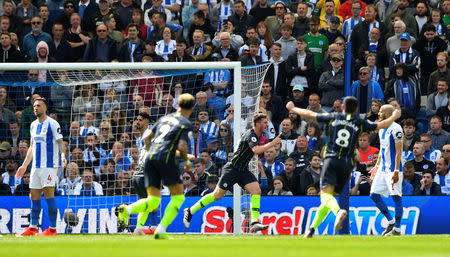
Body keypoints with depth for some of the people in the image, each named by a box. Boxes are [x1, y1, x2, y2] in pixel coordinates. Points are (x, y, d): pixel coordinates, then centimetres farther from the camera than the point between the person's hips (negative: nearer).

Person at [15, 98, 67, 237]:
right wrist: (24, 166, 24)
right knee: (34, 196, 7)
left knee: (48, 194, -10)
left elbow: (60, 142, -10)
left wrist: (63, 155, -30)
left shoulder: (52, 124, -5)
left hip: (49, 165, -7)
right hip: (36, 166, 7)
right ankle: (32, 228, 14)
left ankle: (52, 228, -9)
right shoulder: (34, 125, 17)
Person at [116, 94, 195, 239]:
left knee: (153, 200, 6)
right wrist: (187, 162, 8)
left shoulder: (164, 118, 23)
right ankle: (161, 230, -8)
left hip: (150, 157, 6)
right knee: (178, 196, 7)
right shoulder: (186, 124, 4)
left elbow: (147, 138, 23)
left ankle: (127, 209, -22)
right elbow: (182, 147, -9)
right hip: (166, 158, -6)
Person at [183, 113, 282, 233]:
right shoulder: (250, 135, -18)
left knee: (256, 190, -12)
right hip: (232, 168, -8)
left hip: (243, 171, 8)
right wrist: (273, 143, -29)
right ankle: (190, 211, 13)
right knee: (217, 195, -3)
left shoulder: (258, 136, 11)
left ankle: (255, 223, -18)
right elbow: (256, 150, -35)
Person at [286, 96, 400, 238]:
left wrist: (293, 108, 33)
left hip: (331, 159, -2)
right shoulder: (360, 123, 11)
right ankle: (311, 230, 7)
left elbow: (309, 114, 16)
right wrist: (394, 116, 37)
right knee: (329, 197, 12)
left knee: (326, 194, -17)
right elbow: (383, 125, 16)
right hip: (347, 164, 2)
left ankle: (339, 211, -50)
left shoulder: (334, 117, 10)